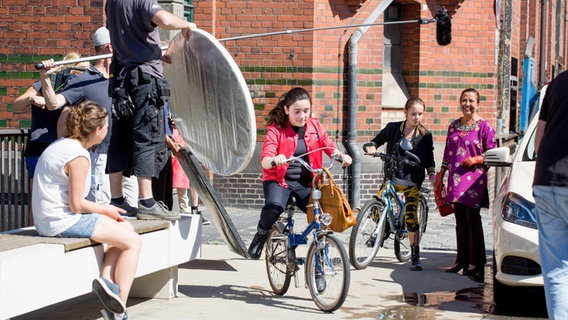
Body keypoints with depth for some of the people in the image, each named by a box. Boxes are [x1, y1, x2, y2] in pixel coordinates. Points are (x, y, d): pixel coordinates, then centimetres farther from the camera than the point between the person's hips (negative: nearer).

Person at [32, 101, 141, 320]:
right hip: (62, 222, -10)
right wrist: (104, 209, -1)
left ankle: (107, 282, 0)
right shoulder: (78, 156, -17)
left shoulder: (60, 145, 15)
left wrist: (101, 208, 11)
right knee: (133, 241, -6)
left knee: (126, 229, 14)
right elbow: (77, 204, -19)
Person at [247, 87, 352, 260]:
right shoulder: (276, 130, -8)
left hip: (305, 182, 3)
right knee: (274, 207, -34)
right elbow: (265, 161, -18)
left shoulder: (315, 126, 5)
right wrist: (274, 161, -43)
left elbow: (329, 146, 7)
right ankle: (261, 234, 0)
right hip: (278, 180, -3)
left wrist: (341, 156, -16)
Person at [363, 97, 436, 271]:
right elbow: (378, 140, 10)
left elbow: (429, 158, 6)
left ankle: (415, 257, 0)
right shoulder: (392, 128, -2)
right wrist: (371, 146, -12)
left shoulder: (425, 135, -1)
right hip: (392, 179, 2)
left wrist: (432, 174, -10)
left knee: (411, 217, -8)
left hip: (412, 182, -2)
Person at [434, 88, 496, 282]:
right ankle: (462, 260, 16)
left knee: (473, 220, -7)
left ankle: (476, 263, -3)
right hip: (455, 179, 6)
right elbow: (447, 152, 21)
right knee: (460, 221, 9)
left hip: (474, 178, -6)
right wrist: (440, 175, 19)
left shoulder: (484, 126, -2)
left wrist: (475, 159, -16)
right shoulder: (454, 126, 15)